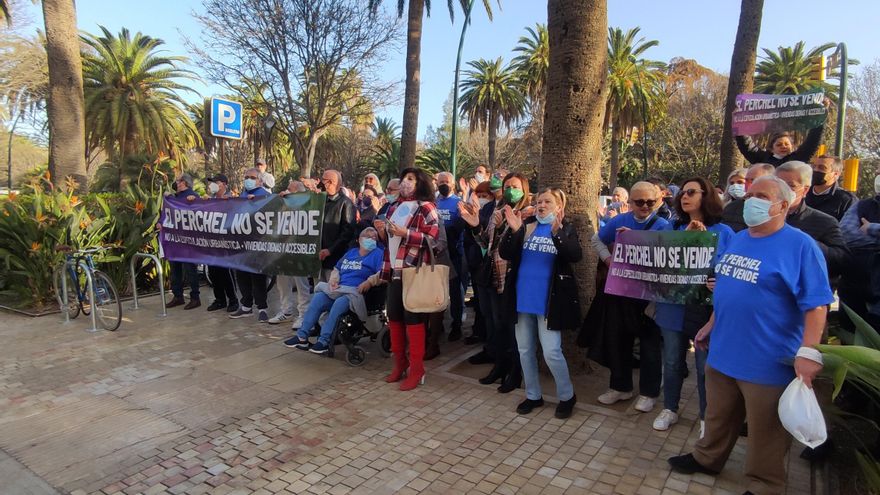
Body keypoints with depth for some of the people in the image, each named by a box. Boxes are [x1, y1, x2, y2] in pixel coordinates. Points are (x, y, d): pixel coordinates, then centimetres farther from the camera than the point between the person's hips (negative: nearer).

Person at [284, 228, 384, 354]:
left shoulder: (378, 253, 5)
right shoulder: (351, 252, 26)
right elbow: (337, 269, 30)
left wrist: (369, 282, -22)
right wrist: (333, 280, 10)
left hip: (357, 293, -6)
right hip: (338, 289, 6)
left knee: (340, 303, -35)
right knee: (318, 298, -20)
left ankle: (324, 341, -31)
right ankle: (302, 336, -18)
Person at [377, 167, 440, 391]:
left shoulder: (426, 207, -6)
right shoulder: (394, 207, 17)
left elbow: (434, 238, -16)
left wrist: (405, 233, -22)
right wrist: (382, 231, 3)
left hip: (414, 271, -8)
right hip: (394, 269, 8)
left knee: (413, 317, -4)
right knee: (394, 316, 10)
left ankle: (417, 369, 6)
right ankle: (400, 363, 24)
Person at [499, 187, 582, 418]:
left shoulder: (566, 229, 0)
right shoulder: (526, 225, 5)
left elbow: (576, 256, -18)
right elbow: (505, 254, -3)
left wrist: (557, 233, -32)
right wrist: (513, 230, -19)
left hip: (549, 300, -4)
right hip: (523, 298, 4)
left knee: (552, 352, -4)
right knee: (525, 350, 12)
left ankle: (567, 396, 20)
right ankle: (533, 395, 30)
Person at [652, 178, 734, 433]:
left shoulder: (723, 232, -3)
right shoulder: (672, 229, 5)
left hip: (707, 309, -2)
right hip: (674, 307, 3)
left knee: (706, 366, 8)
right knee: (672, 362, 14)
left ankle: (707, 416, 28)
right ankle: (669, 409, 32)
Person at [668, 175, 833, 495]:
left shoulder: (800, 245, -13)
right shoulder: (737, 240, 8)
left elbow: (815, 305, -17)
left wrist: (808, 352, -24)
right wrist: (711, 325, 18)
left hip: (768, 362, -6)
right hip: (723, 352, 6)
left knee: (764, 434, 12)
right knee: (718, 417, 23)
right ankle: (707, 458, 44)